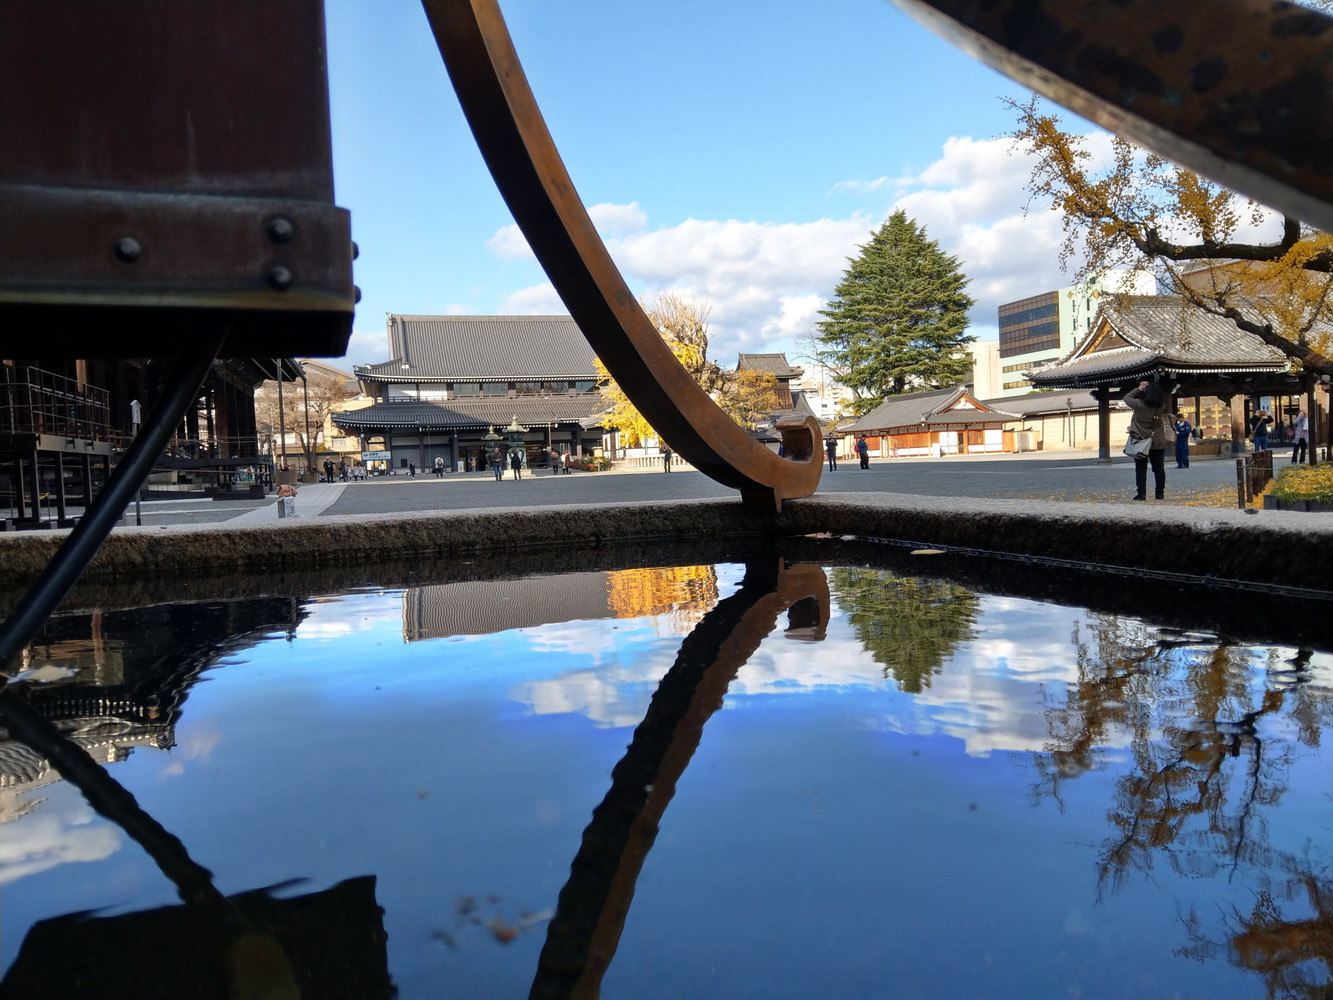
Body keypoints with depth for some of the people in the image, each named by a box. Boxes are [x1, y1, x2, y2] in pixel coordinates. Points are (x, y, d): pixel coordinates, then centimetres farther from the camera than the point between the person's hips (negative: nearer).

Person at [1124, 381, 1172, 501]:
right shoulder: (1162, 407, -4)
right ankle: (1160, 493, 13)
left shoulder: (1139, 405, -16)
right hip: (1158, 443, 3)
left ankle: (1141, 494, -1)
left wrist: (1139, 389, 6)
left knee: (1141, 469, 1)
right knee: (1159, 468, 10)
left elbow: (1127, 397, -1)